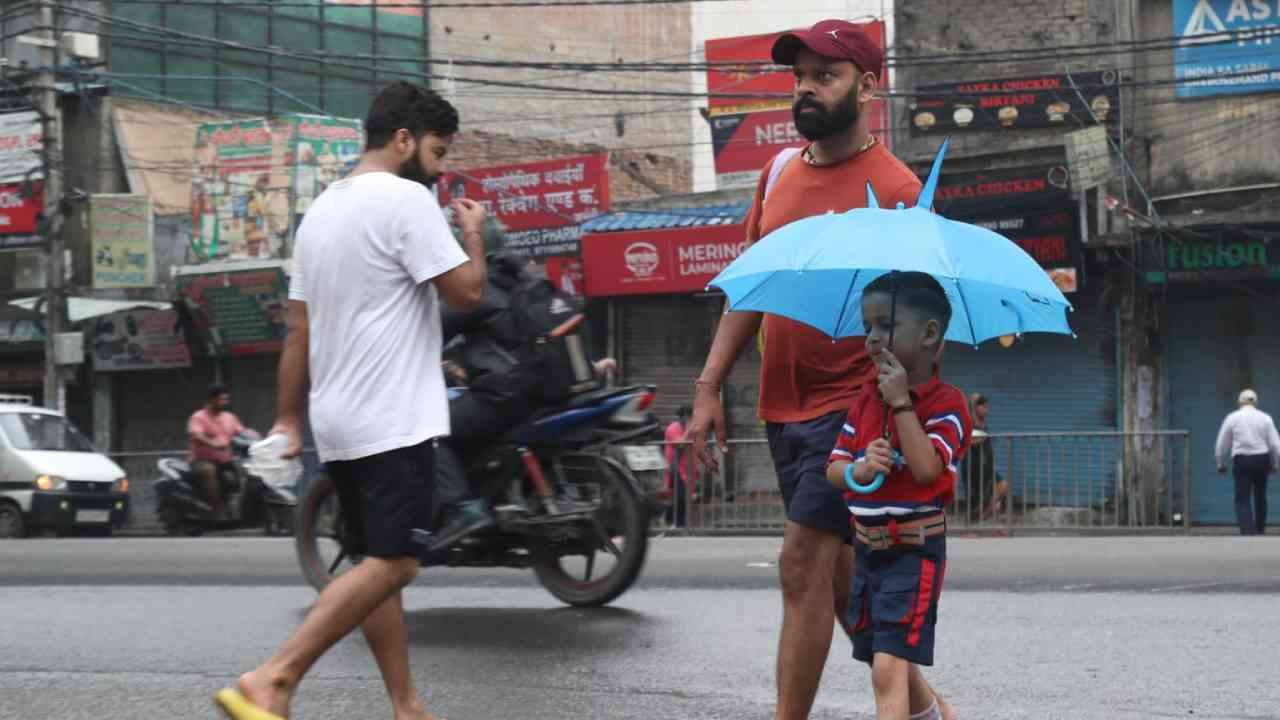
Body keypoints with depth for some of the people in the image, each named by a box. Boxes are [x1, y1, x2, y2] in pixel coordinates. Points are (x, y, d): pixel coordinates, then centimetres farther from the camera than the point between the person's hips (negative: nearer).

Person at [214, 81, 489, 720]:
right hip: (393, 421, -9)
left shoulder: (322, 209, 15)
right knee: (392, 564, -11)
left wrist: (288, 418, 18)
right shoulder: (405, 200, -11)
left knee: (377, 562, 11)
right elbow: (466, 290, -12)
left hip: (338, 423, 9)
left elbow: (298, 328, 16)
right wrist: (473, 234, 6)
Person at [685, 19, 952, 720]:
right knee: (836, 573, 14)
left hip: (849, 407, -7)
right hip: (783, 407, 7)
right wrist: (708, 387, 9)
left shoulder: (893, 188, -11)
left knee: (803, 562, -12)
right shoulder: (780, 171, 10)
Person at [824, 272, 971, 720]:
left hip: (913, 552, -7)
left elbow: (925, 468, -25)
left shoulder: (945, 403, -11)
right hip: (868, 549, 7)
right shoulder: (866, 401, 9)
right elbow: (833, 469, 7)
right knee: (896, 667, 19)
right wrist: (858, 470, -16)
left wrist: (901, 402, -22)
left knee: (888, 668, -16)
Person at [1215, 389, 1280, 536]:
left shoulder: (1232, 418, -1)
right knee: (1260, 496, 20)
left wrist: (1221, 463, 18)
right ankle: (1260, 530, 32)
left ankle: (1248, 533, -18)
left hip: (1241, 460, -2)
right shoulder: (1265, 418, 1)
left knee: (1242, 499, -1)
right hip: (1262, 459, 2)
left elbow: (1222, 444, 4)